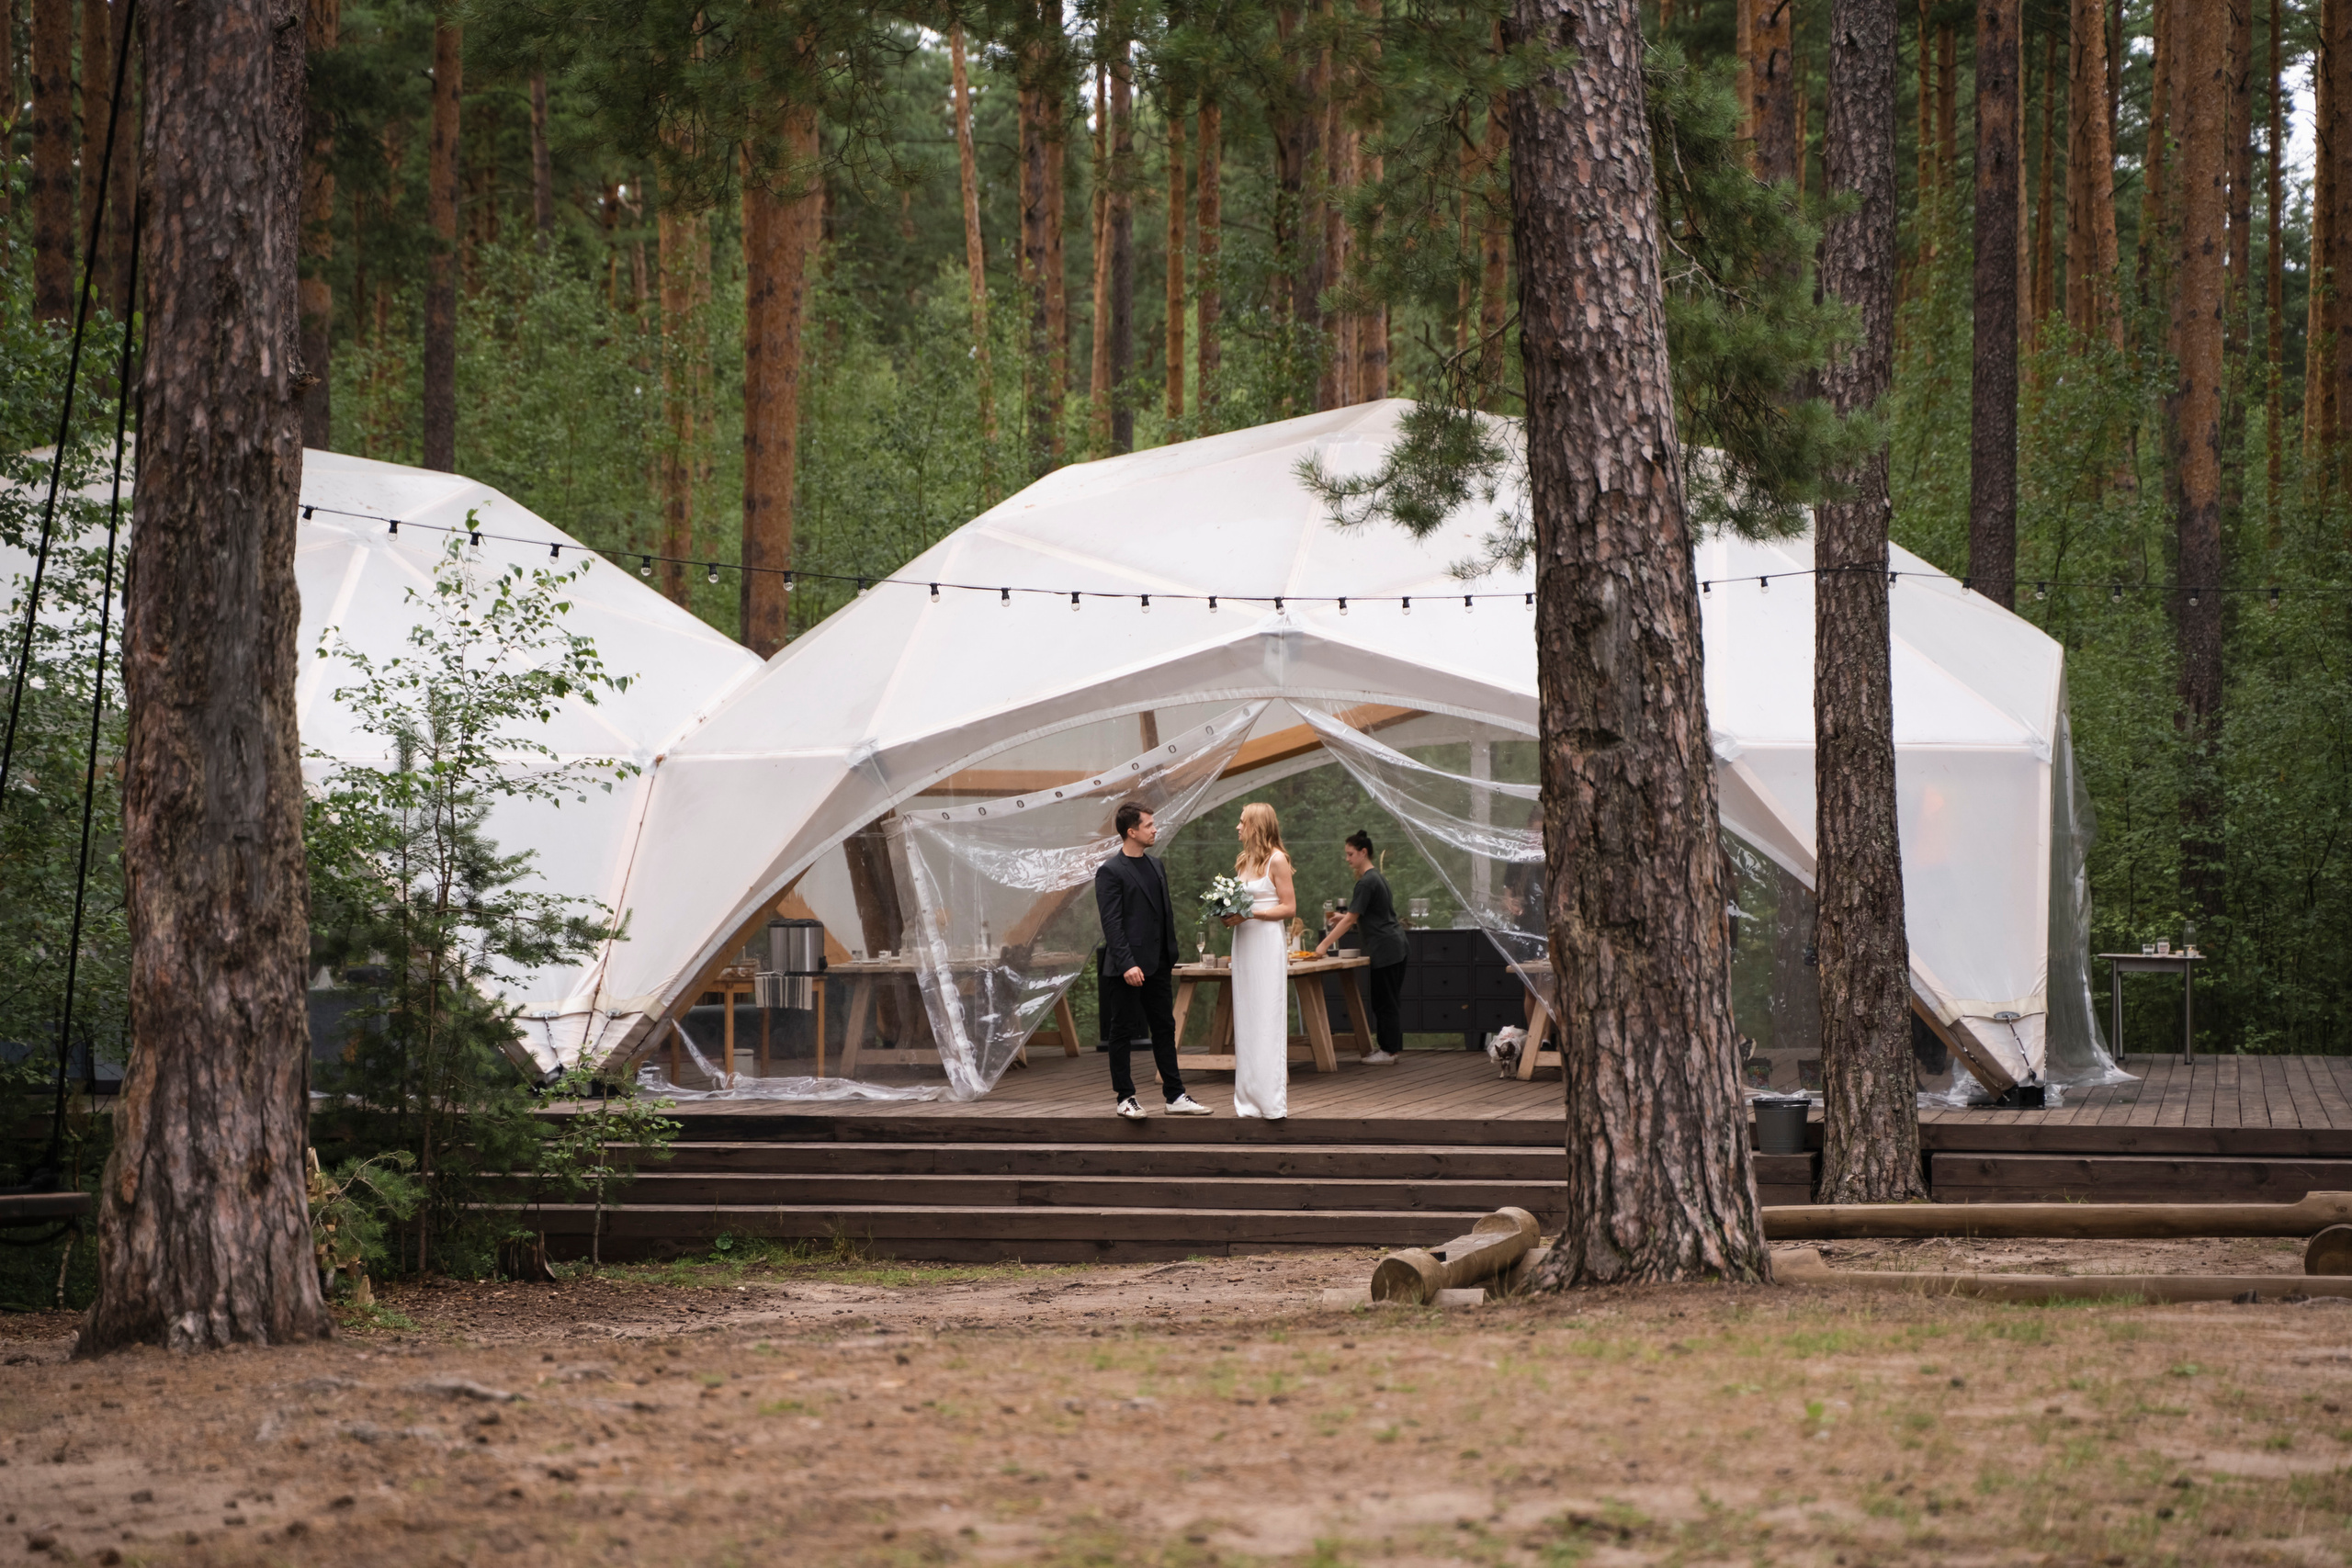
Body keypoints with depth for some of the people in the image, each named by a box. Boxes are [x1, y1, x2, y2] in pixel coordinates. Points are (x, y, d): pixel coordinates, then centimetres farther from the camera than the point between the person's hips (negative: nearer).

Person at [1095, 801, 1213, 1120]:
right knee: (1122, 1033, 2)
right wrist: (1127, 964, -23)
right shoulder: (1110, 872, -11)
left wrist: (1171, 957, 16)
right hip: (1126, 969, -7)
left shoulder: (1156, 866, 13)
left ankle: (1176, 1096, 13)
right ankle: (1126, 1098, 9)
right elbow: (1111, 923, -16)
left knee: (1164, 1030, 9)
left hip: (1158, 966, 7)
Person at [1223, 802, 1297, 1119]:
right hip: (1244, 941, 7)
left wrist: (1250, 914, -16)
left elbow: (1289, 907, -9)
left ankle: (1274, 1101, -5)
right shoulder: (1243, 860, 14)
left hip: (1268, 941, -7)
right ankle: (1249, 1097, 8)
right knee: (1245, 1018, 5)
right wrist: (1230, 914, 1)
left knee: (1269, 1019, -7)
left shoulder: (1276, 860, -7)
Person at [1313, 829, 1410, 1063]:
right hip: (1397, 947, 10)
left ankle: (1389, 1050, 0)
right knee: (1389, 1000, 13)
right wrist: (1345, 918, 13)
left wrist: (1324, 945, -15)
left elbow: (1351, 920, -17)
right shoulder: (1377, 877, 14)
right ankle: (1394, 1047, 16)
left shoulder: (1366, 882, -16)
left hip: (1385, 950, -10)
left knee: (1384, 1001, -3)